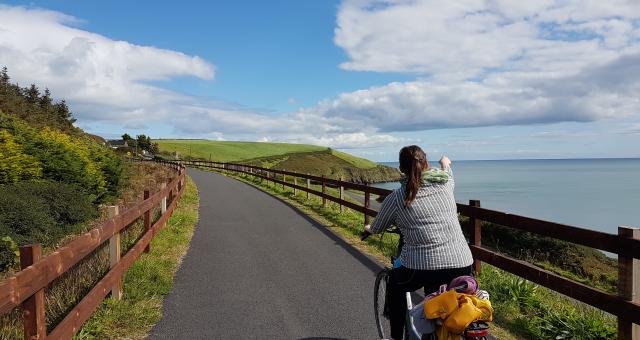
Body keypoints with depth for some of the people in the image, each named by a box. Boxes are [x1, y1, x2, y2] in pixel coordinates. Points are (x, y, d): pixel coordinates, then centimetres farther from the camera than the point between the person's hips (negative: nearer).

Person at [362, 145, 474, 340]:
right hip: (462, 264, 4)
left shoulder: (396, 198, 0)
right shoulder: (445, 183, 8)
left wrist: (368, 229, 39)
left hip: (423, 268, -3)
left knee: (395, 284, 28)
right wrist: (445, 162, 57)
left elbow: (376, 228, 16)